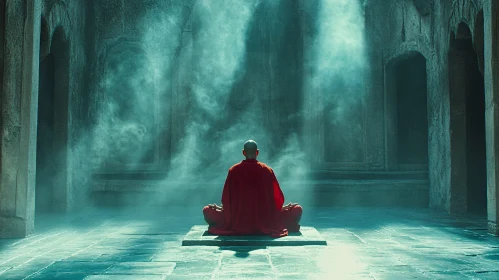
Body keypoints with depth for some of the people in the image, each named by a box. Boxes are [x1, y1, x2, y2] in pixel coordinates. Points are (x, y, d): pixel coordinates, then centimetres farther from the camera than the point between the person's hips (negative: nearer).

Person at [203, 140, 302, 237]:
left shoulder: (233, 170, -4)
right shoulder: (267, 170, -3)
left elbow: (226, 199, 1)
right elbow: (278, 199, 2)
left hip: (236, 224, 1)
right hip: (266, 223, 0)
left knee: (207, 210, 20)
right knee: (297, 209, 15)